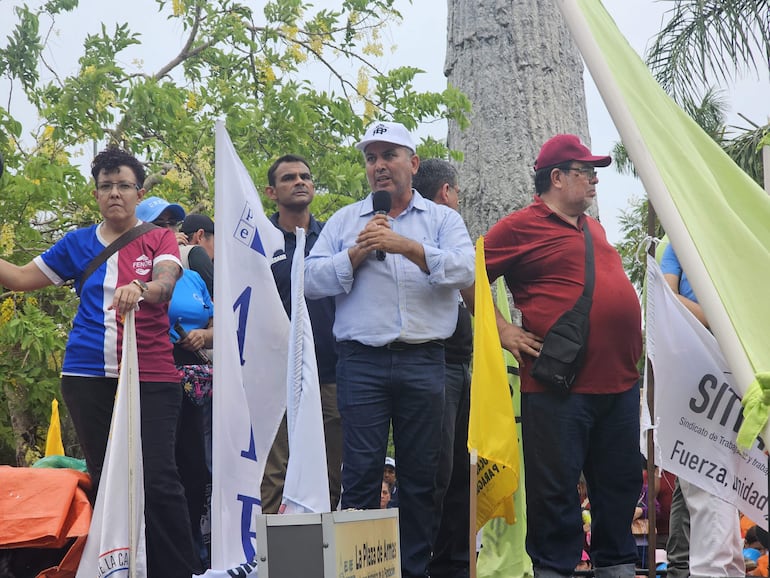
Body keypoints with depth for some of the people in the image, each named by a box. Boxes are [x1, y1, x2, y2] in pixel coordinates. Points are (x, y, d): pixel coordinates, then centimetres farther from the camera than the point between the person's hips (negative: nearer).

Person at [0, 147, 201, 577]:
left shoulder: (159, 239, 6)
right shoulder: (78, 244, 14)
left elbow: (165, 283, -14)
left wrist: (139, 289, -35)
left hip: (151, 377, -3)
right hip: (88, 378, 4)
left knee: (158, 480, -11)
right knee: (106, 479, 7)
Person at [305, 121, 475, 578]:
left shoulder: (442, 219, 12)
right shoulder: (345, 221, 15)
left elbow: (466, 270, -6)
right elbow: (312, 281, 5)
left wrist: (410, 247, -16)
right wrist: (356, 253, -7)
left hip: (424, 363, 0)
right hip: (362, 362, 0)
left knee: (421, 474, 4)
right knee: (361, 472, -5)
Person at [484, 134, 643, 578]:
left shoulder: (592, 227, 19)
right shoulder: (521, 227, -5)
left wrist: (635, 351, 21)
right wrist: (503, 331, -9)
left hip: (620, 380, 8)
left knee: (620, 482, 14)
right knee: (556, 486, -1)